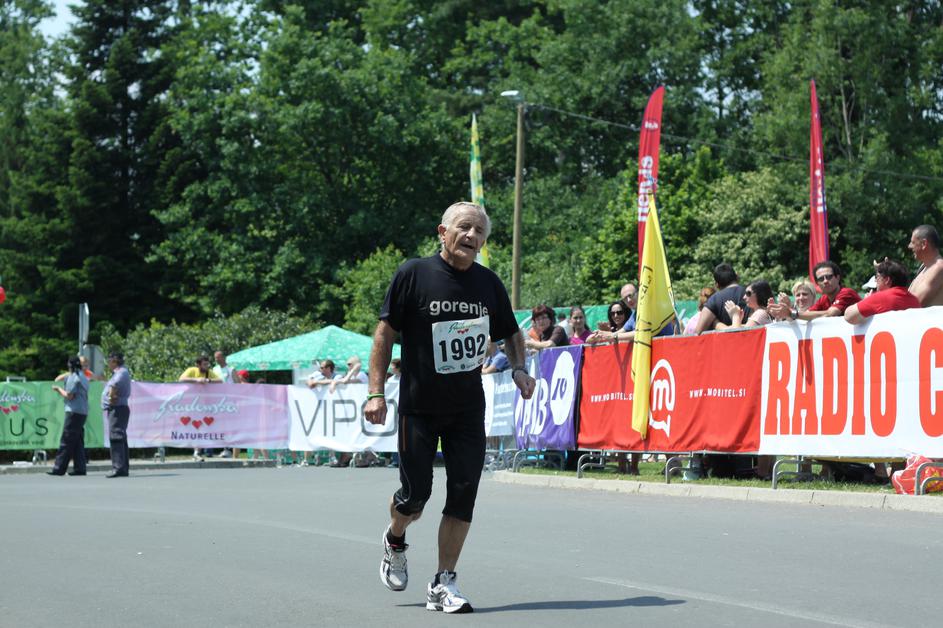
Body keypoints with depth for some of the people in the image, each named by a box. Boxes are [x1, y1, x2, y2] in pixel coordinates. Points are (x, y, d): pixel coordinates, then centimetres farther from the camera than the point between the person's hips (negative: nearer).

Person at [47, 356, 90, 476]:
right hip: (83, 412, 9)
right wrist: (60, 391, 23)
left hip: (74, 412, -9)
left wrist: (59, 389, 1)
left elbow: (69, 395, -14)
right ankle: (79, 468, 6)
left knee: (66, 441, -8)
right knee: (78, 441, 9)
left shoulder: (73, 377, -10)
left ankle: (59, 468, -9)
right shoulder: (84, 377, 18)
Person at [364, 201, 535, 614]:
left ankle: (443, 584, 8)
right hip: (419, 406, -3)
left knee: (463, 495, -4)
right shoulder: (413, 274, -7)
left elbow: (511, 333, 20)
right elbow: (385, 332, -5)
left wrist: (519, 368, 1)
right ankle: (394, 542, 35)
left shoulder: (488, 283, 5)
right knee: (415, 494, 0)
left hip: (468, 410, 3)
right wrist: (376, 392, -10)